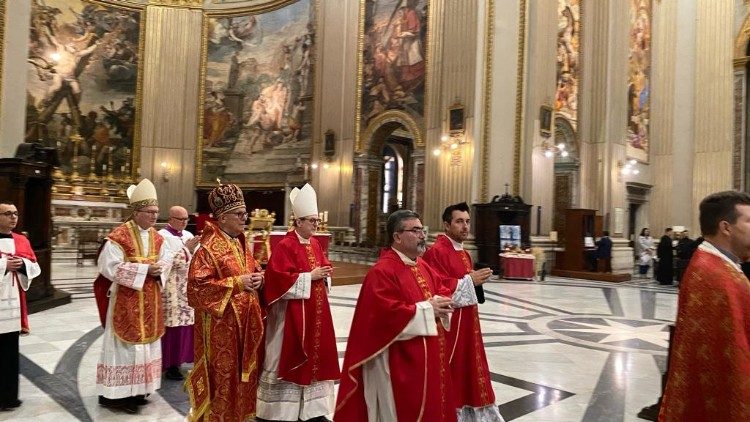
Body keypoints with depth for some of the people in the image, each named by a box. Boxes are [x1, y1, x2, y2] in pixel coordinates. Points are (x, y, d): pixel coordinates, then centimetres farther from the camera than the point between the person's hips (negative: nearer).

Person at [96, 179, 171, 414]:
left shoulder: (156, 237, 7)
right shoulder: (119, 236, -16)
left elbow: (165, 261, 15)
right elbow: (109, 267, -20)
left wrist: (158, 270, -9)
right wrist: (144, 269, -21)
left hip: (150, 300, 7)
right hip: (126, 301, -7)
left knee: (145, 342, 13)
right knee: (126, 344, -1)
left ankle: (135, 390, 26)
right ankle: (115, 394, 11)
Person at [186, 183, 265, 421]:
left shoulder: (242, 243, 10)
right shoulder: (209, 248, -15)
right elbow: (197, 285, -20)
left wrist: (257, 278, -3)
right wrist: (237, 283, -22)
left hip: (245, 320, 8)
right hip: (221, 323, -8)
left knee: (242, 370, 16)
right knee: (223, 374, 2)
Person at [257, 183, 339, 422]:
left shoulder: (315, 244, 10)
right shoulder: (285, 246, -14)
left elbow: (323, 267, 20)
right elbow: (280, 278, -21)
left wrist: (324, 274, -3)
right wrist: (310, 276, -20)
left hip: (315, 311, 8)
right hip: (292, 313, -8)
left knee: (314, 354, 12)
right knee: (292, 357, 1)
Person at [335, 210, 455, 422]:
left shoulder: (424, 267, 11)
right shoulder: (382, 271, -18)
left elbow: (443, 290, 16)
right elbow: (388, 313, -27)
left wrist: (442, 303, -8)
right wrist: (427, 309, -20)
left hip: (431, 357, 9)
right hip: (401, 362, -9)